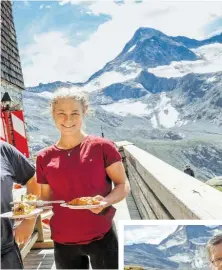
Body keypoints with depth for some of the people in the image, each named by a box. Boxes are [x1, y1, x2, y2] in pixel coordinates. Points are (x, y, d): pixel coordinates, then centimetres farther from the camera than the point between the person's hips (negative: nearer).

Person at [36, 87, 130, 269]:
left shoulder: (103, 147, -10)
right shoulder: (45, 158, -1)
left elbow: (123, 185, -6)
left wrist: (106, 201, -24)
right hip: (63, 242, 3)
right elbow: (47, 199, 7)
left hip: (101, 237, -2)